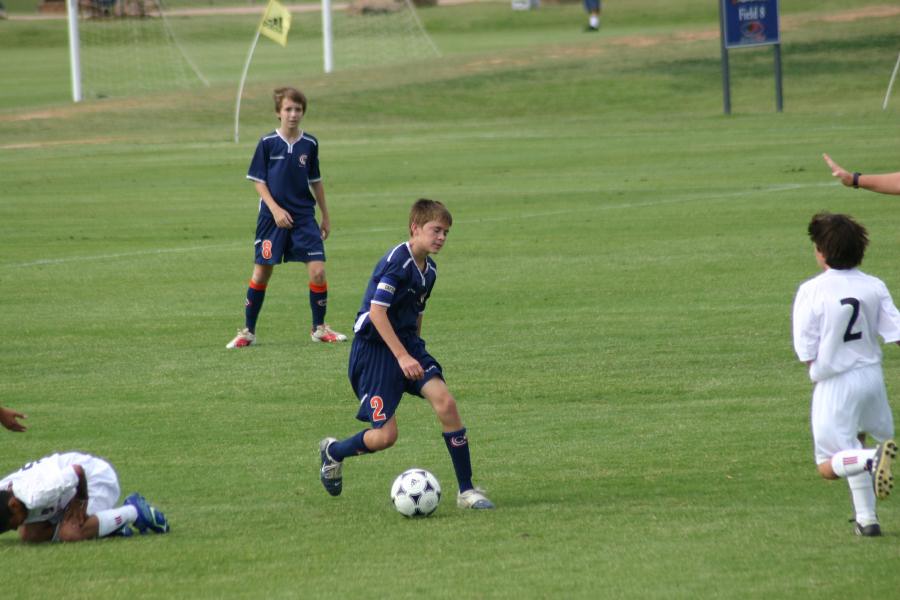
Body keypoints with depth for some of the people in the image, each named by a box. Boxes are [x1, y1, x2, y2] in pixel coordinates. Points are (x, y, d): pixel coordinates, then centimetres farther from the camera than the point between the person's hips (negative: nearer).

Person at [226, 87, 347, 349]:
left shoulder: (310, 144, 3)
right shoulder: (267, 143, -5)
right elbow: (258, 180, -3)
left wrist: (325, 217, 16)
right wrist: (275, 209, -14)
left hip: (304, 216, 2)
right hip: (272, 217, -2)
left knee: (318, 271, -8)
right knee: (261, 272, 2)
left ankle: (319, 328, 9)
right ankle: (248, 331, 14)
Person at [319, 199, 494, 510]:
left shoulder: (429, 269, 8)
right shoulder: (396, 262, -18)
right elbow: (376, 311, -24)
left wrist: (415, 352, 25)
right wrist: (402, 357, -27)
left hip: (407, 344, 7)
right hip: (375, 348, -7)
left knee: (445, 402, -15)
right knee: (385, 435, -9)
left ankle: (467, 490, -9)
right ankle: (333, 452, 24)